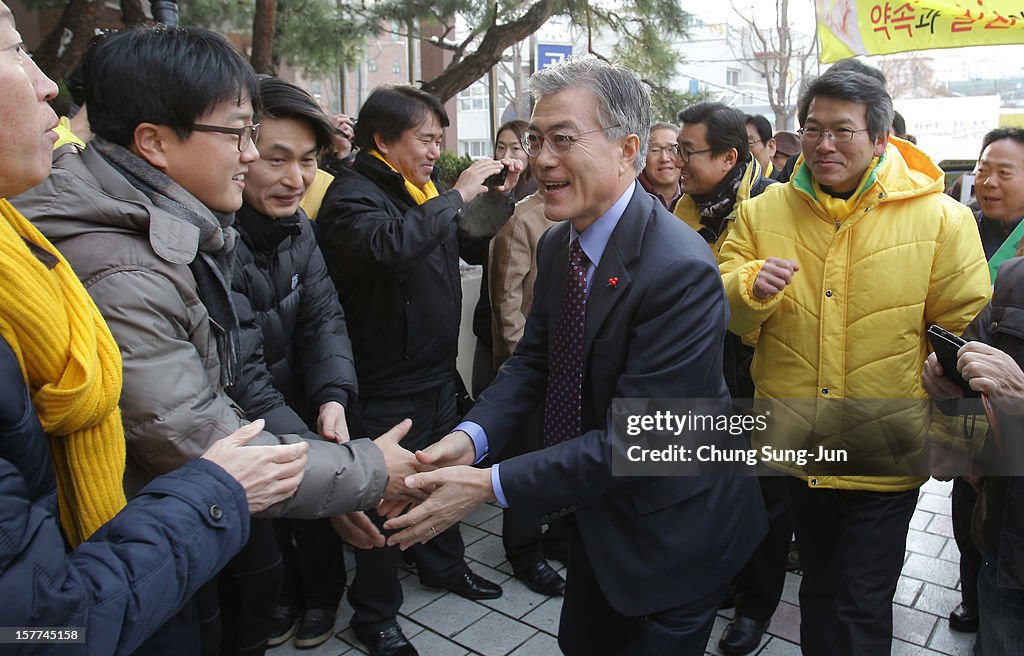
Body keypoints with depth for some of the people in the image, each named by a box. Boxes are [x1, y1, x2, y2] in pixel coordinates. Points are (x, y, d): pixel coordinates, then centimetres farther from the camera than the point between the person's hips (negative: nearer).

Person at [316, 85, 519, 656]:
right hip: (387, 388, -8)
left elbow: (468, 241, 18)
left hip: (438, 373, 8)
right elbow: (387, 244, -38)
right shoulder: (354, 194, -17)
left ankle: (443, 564, 48)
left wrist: (499, 194, 6)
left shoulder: (424, 189, 8)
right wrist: (458, 195, -29)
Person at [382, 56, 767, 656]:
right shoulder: (557, 244, -3)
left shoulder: (681, 270, -30)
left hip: (673, 533, -7)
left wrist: (488, 485, -31)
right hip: (597, 514, 7)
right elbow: (534, 358, 2)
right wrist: (471, 437, -16)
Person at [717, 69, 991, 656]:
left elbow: (966, 333, -2)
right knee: (818, 590, 24)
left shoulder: (940, 218, -7)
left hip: (885, 459, -2)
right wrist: (751, 287, -22)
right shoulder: (764, 212, -1)